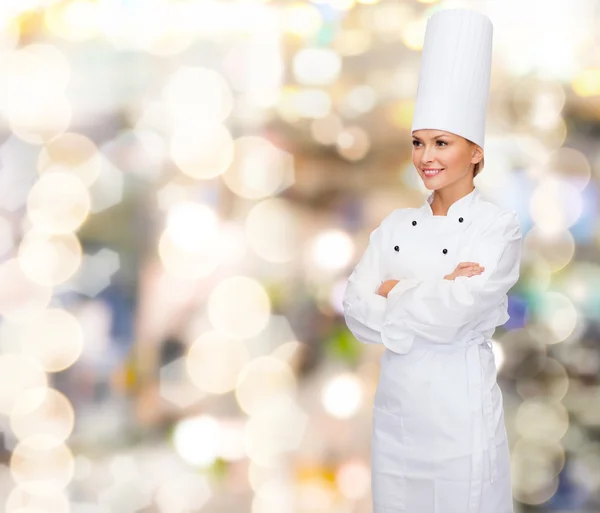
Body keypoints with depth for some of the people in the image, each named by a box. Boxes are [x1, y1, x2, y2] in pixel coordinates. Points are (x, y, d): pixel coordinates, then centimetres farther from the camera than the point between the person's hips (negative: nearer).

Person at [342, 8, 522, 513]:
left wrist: (394, 293, -6)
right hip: (395, 409, 5)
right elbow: (358, 315, -3)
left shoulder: (498, 226, -7)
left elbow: (451, 315, -19)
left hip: (463, 411, -5)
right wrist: (438, 289, -13)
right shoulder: (396, 226, 8)